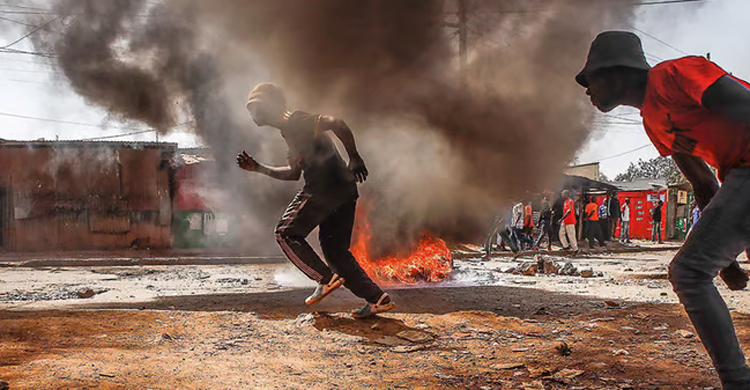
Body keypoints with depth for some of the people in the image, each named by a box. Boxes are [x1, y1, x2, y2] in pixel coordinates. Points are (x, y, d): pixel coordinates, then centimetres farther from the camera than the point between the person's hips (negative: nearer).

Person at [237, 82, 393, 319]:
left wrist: (354, 157, -17)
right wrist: (258, 168, 30)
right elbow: (294, 173, 32)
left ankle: (326, 279, -8)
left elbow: (336, 124, -17)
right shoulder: (288, 131, 24)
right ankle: (377, 299, 6)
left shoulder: (296, 122, -5)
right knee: (334, 248, 11)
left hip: (324, 187, -10)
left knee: (286, 232, 0)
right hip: (342, 190, 10)